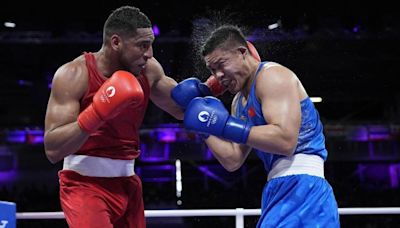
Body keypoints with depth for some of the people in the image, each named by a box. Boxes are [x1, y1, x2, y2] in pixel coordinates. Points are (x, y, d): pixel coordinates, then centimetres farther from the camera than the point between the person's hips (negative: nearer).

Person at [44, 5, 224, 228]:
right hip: (85, 185, -6)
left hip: (127, 183, 6)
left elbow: (181, 108, 16)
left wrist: (214, 84, -1)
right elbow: (52, 149, -21)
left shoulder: (148, 70, 0)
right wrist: (97, 113, -33)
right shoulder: (74, 74, -16)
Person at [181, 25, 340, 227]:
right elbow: (232, 161, 16)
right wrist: (204, 128, 11)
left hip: (301, 187, -10)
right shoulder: (239, 102, 19)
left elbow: (285, 140, -23)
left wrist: (225, 125, -19)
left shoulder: (272, 76, -9)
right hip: (281, 189, 10)